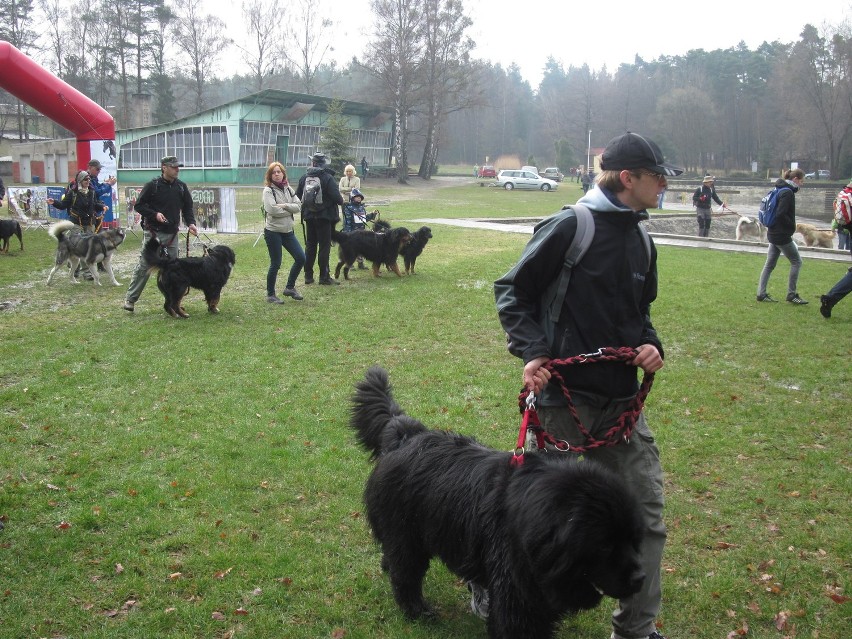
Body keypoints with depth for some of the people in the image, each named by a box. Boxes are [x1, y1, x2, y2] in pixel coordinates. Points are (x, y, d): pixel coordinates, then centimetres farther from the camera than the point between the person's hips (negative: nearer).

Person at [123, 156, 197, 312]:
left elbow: (187, 207, 13)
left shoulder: (181, 187, 6)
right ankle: (130, 299, 4)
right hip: (153, 232, -4)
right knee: (144, 266, -3)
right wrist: (155, 214, -18)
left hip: (172, 234, 4)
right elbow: (139, 205, -3)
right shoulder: (152, 185, -7)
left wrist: (190, 223, -5)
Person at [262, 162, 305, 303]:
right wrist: (289, 210, -10)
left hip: (288, 231, 6)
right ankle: (270, 295, 16)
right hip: (273, 232, -6)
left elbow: (298, 206, -2)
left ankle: (289, 288, 22)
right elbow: (272, 209, -21)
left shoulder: (289, 189, 8)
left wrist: (284, 205, -16)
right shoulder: (268, 191, -8)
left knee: (301, 258, 4)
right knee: (275, 264, 0)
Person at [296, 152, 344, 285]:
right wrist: (341, 202, 3)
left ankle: (308, 275, 16)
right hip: (324, 216, -5)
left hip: (309, 216, 5)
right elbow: (336, 197, -19)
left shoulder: (304, 178, 2)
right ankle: (324, 276, 2)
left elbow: (297, 196, 6)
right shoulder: (328, 178, -14)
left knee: (310, 245, 13)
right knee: (324, 246, 1)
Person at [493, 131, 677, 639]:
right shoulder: (571, 228, -12)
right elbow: (513, 291, -7)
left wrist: (651, 344, 3)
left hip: (623, 401, 7)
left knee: (647, 515, 6)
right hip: (567, 397, -7)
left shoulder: (642, 242, 11)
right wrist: (533, 351, -20)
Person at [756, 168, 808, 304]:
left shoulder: (781, 190, 12)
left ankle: (761, 294, 12)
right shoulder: (787, 192, -17)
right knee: (796, 261, 1)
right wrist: (792, 226, -11)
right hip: (782, 235, -9)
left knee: (770, 264, 10)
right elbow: (781, 214, -25)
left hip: (774, 233, 9)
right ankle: (791, 294, 4)